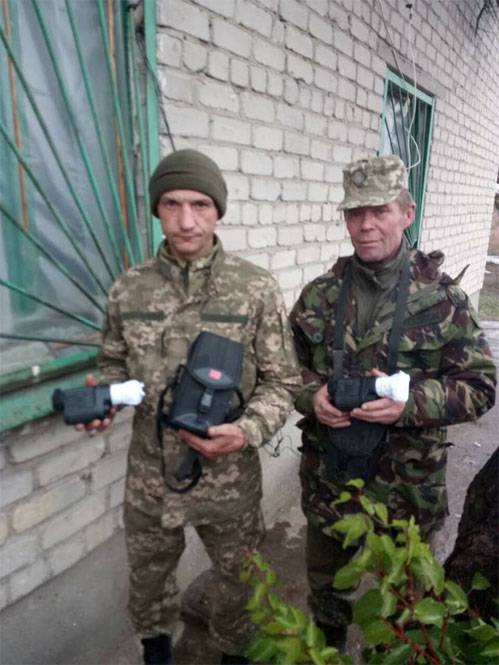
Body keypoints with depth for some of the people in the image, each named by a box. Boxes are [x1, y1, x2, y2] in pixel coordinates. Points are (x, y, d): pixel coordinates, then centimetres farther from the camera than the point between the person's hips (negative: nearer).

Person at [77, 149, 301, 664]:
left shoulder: (256, 289, -14)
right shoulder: (128, 289, -6)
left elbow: (281, 382, -9)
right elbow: (114, 364, 8)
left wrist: (247, 430, -26)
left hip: (229, 479, -1)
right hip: (149, 477, 2)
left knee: (237, 582, 23)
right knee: (147, 576, 27)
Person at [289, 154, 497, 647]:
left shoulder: (443, 300, -10)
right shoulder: (319, 295, -3)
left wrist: (410, 402, -25)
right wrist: (312, 396, -17)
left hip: (407, 486, -2)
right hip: (327, 479, 3)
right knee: (324, 584, 26)